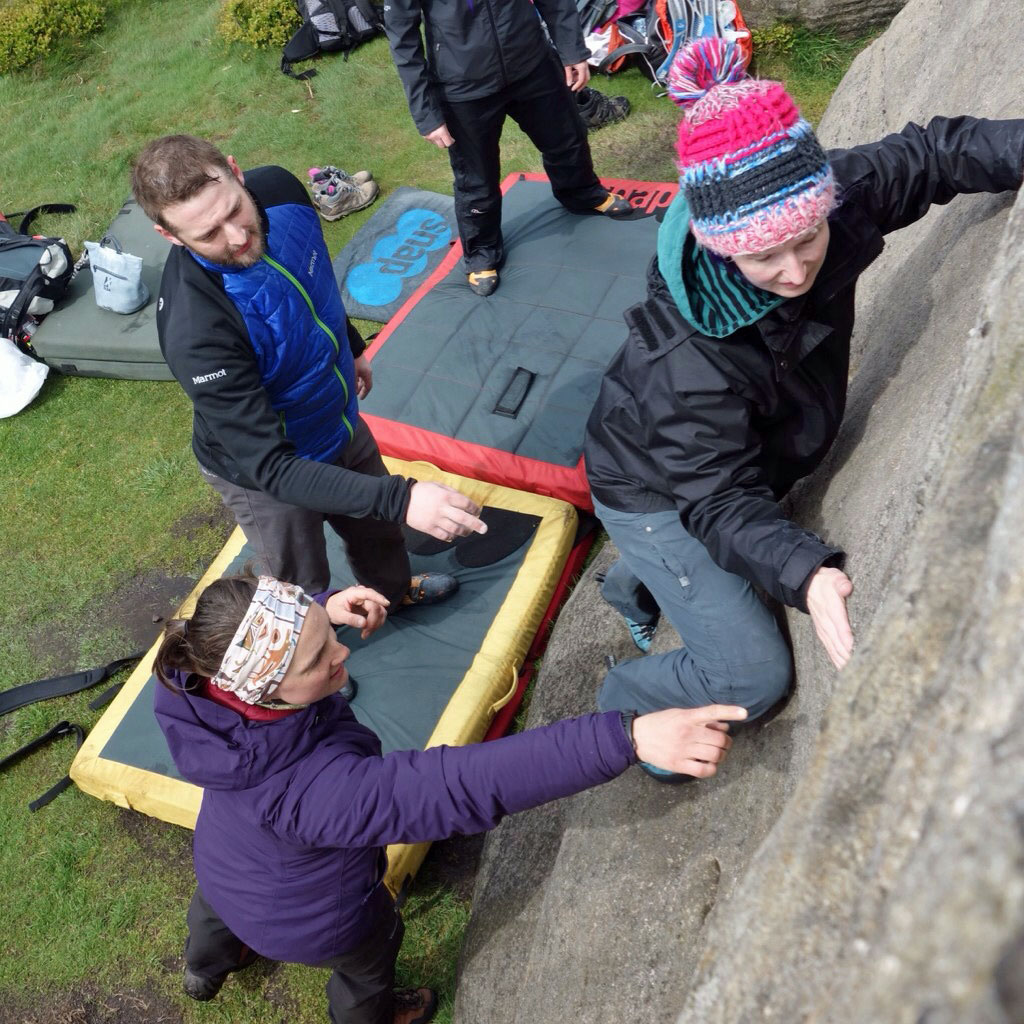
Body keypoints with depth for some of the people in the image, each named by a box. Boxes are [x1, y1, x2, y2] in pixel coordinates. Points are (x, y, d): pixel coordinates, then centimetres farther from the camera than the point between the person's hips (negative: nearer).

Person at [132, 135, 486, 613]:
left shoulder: (279, 189, -22)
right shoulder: (194, 332, -43)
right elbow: (270, 467, -41)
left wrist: (351, 345, 17)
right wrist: (400, 499, -50)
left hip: (338, 418, 6)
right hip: (267, 475, -6)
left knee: (377, 525, 31)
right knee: (303, 591, 19)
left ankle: (394, 590, 64)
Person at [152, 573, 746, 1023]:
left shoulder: (197, 681, -32)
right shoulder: (307, 785, -52)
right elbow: (468, 783, -58)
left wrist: (326, 611, -25)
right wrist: (628, 739, -63)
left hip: (220, 867, 5)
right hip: (308, 923, -5)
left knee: (217, 906, 41)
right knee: (370, 950, 32)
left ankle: (206, 969, 77)